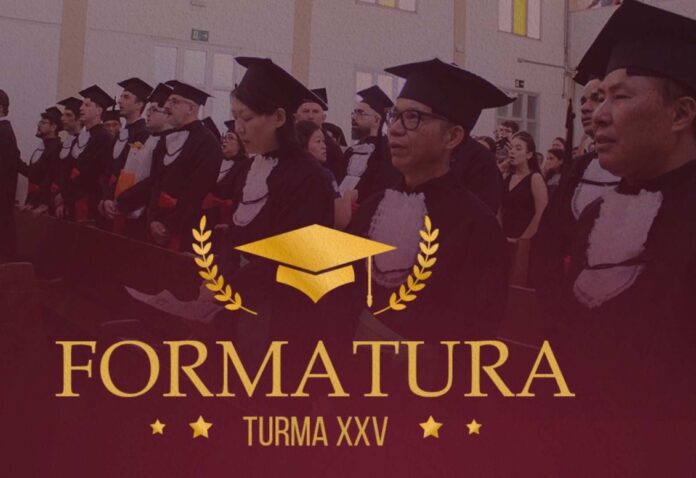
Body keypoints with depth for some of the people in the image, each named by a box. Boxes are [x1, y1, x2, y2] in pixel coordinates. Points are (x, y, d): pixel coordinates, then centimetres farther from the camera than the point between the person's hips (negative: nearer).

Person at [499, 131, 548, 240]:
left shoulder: (535, 178, -6)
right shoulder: (507, 178, 11)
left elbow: (541, 214, -13)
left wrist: (521, 239, -14)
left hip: (525, 242, -5)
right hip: (506, 240, 5)